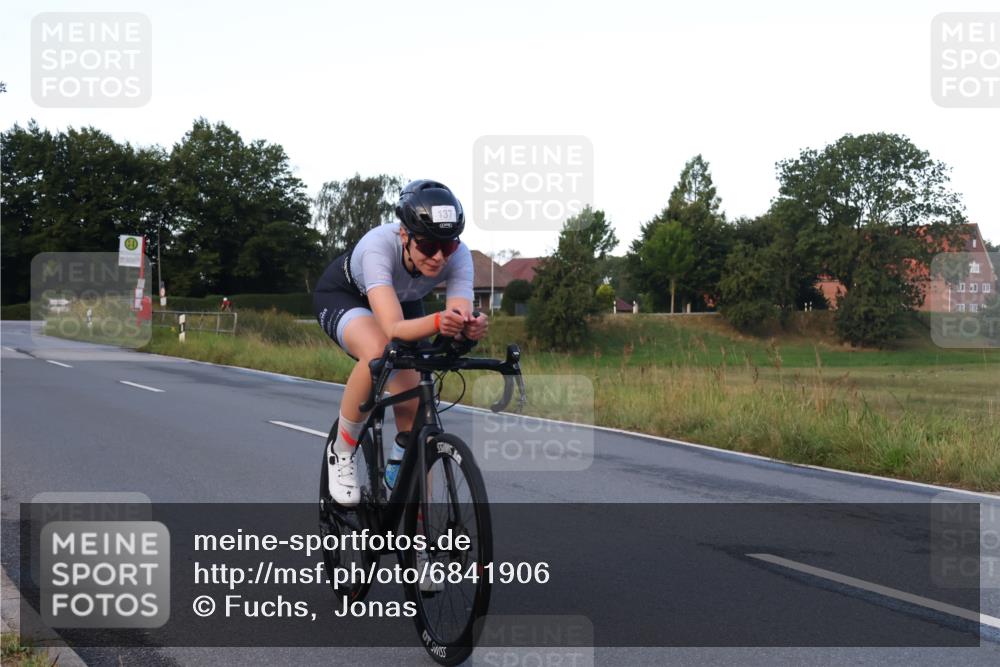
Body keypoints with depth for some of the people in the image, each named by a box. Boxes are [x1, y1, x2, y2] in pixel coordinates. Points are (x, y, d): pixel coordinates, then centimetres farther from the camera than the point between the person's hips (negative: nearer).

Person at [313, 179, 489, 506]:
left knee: (412, 410, -11)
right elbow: (393, 328, -52)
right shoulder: (379, 245, -42)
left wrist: (470, 327, -63)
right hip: (342, 295, -4)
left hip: (405, 303, 4)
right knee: (377, 352, -37)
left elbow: (461, 318, -39)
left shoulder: (458, 256, -32)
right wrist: (437, 322, -71)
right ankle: (341, 452, -15)